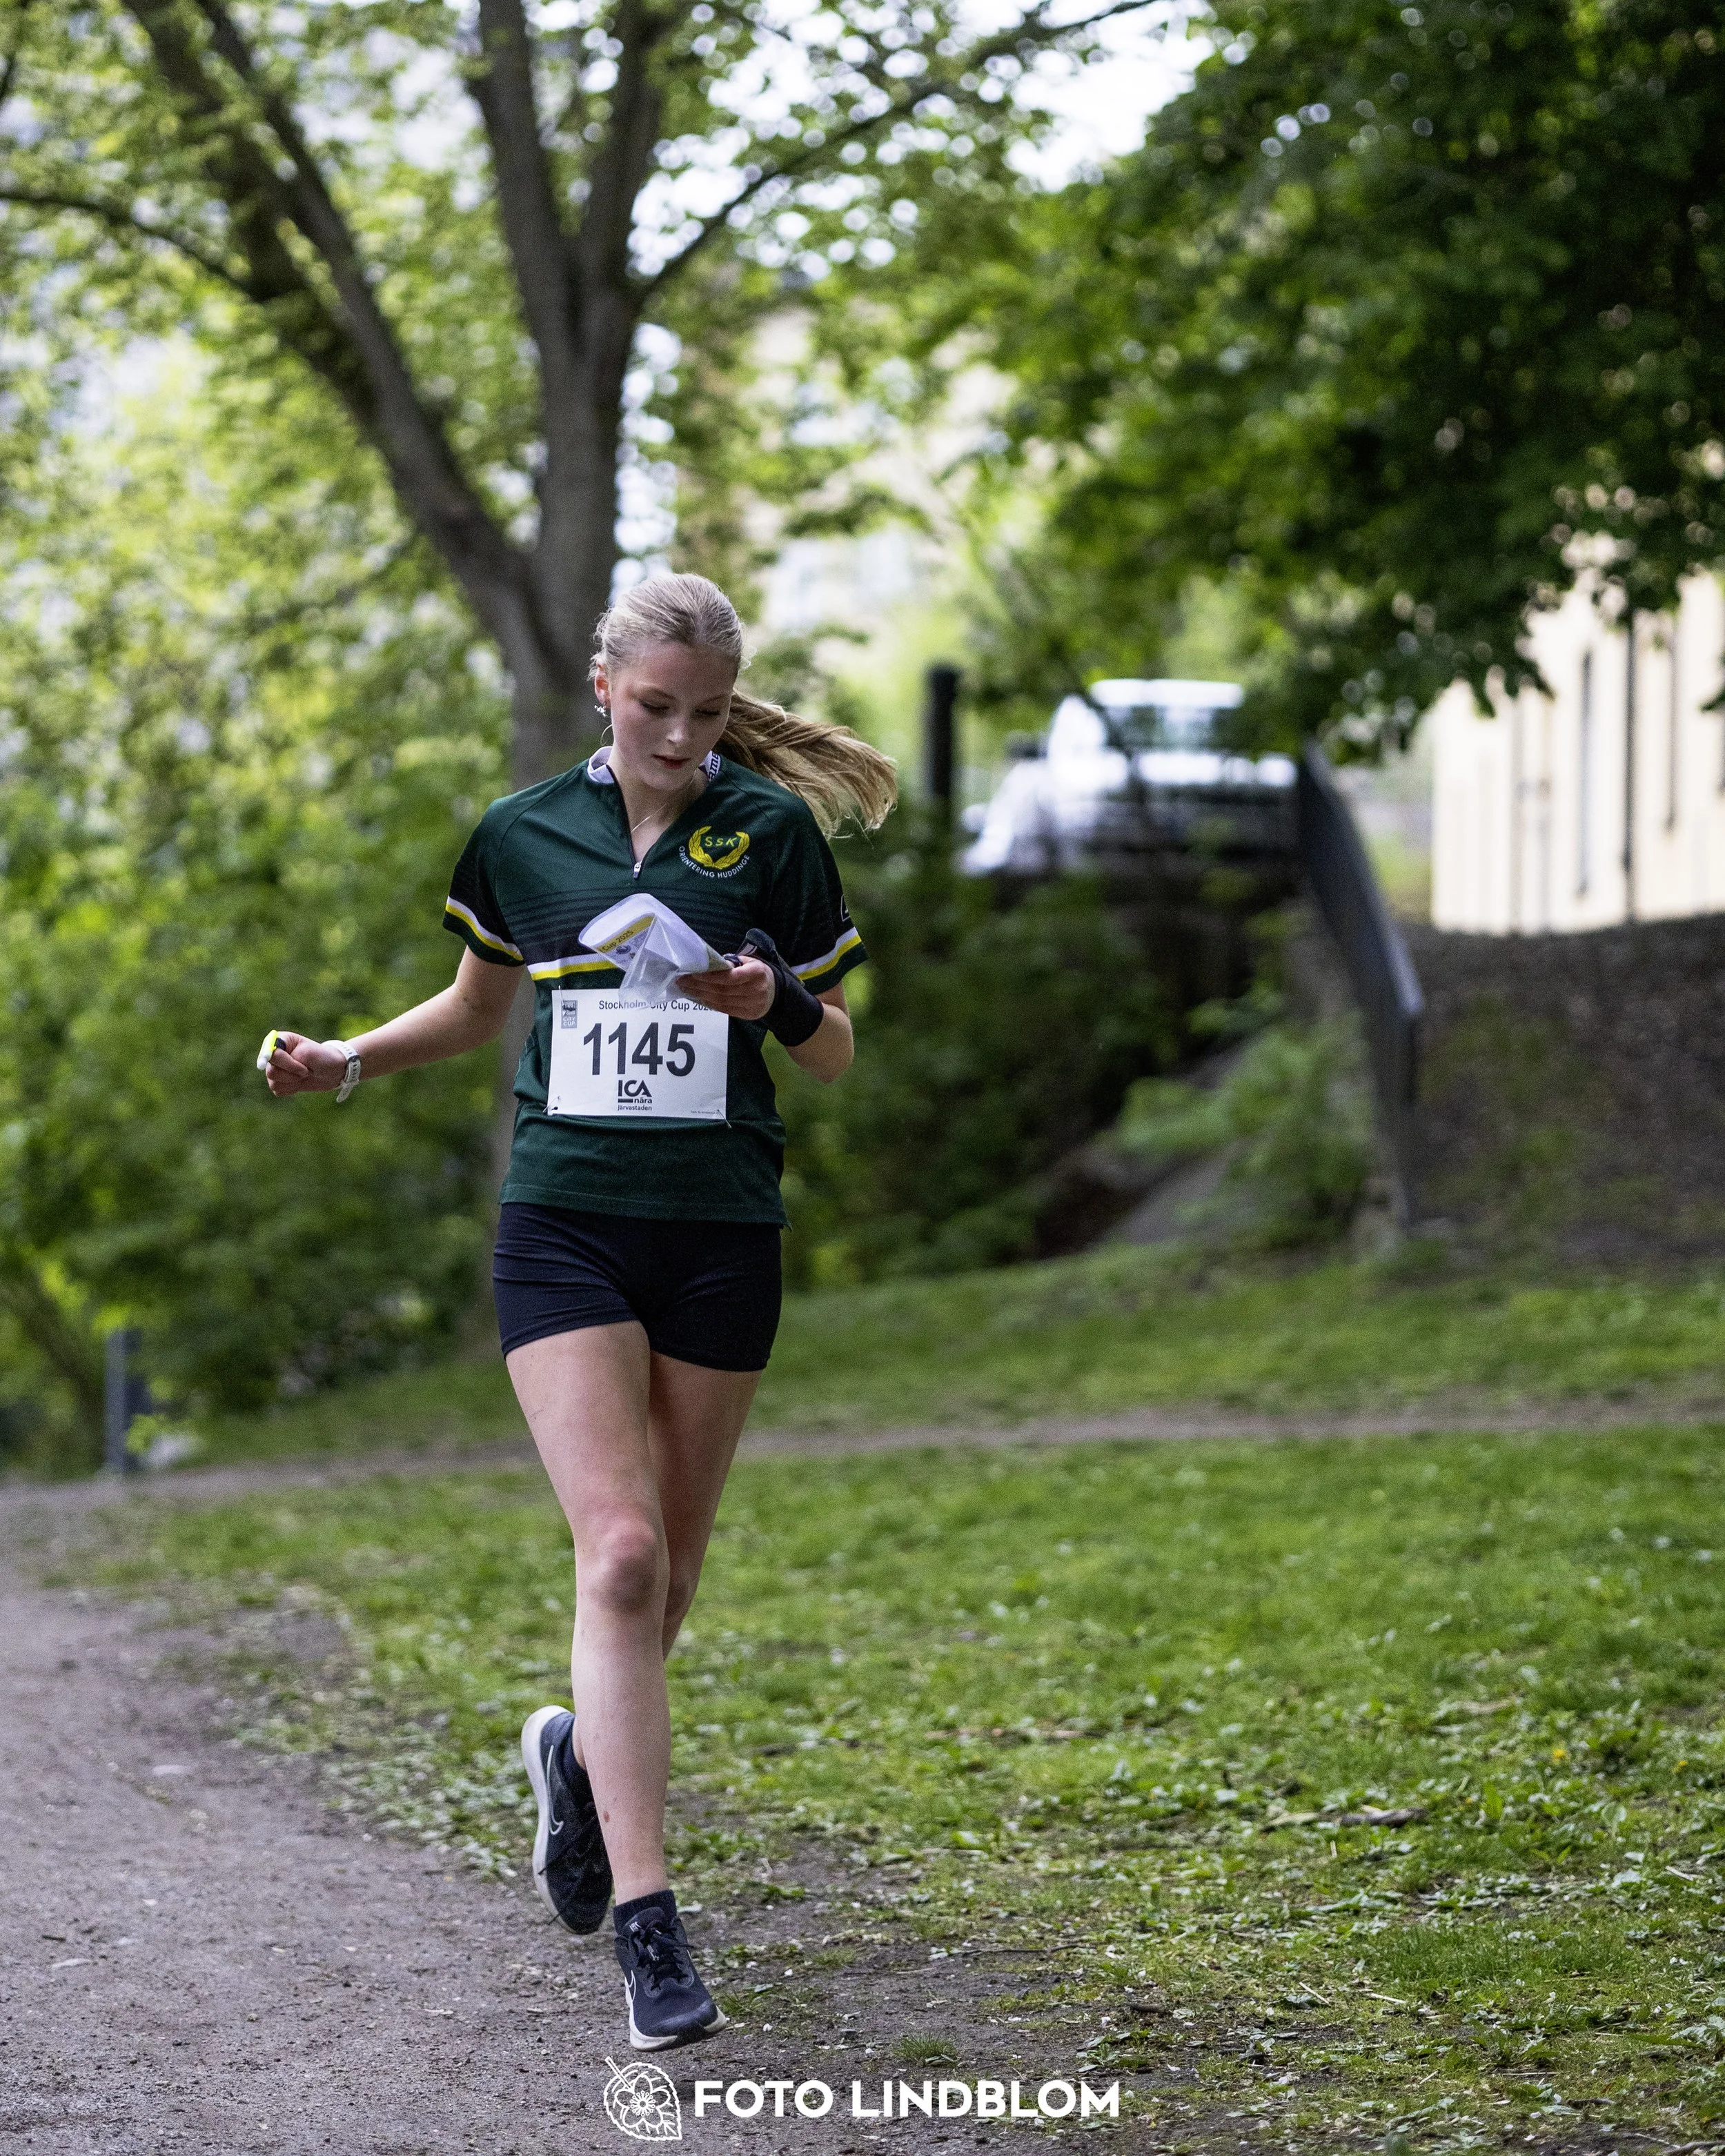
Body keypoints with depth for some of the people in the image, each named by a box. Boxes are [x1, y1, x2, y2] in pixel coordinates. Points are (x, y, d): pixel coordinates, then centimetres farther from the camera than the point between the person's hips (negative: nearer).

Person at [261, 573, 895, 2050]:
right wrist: (350, 1060, 6)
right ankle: (650, 1930, -16)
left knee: (667, 1571, 9)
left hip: (721, 1235, 1)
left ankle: (584, 1751, 43)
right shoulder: (524, 836, 4)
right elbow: (479, 1007, 21)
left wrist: (779, 999, -15)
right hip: (565, 1224, -1)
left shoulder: (773, 831, 1)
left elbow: (835, 1055, 6)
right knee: (621, 1554, -15)